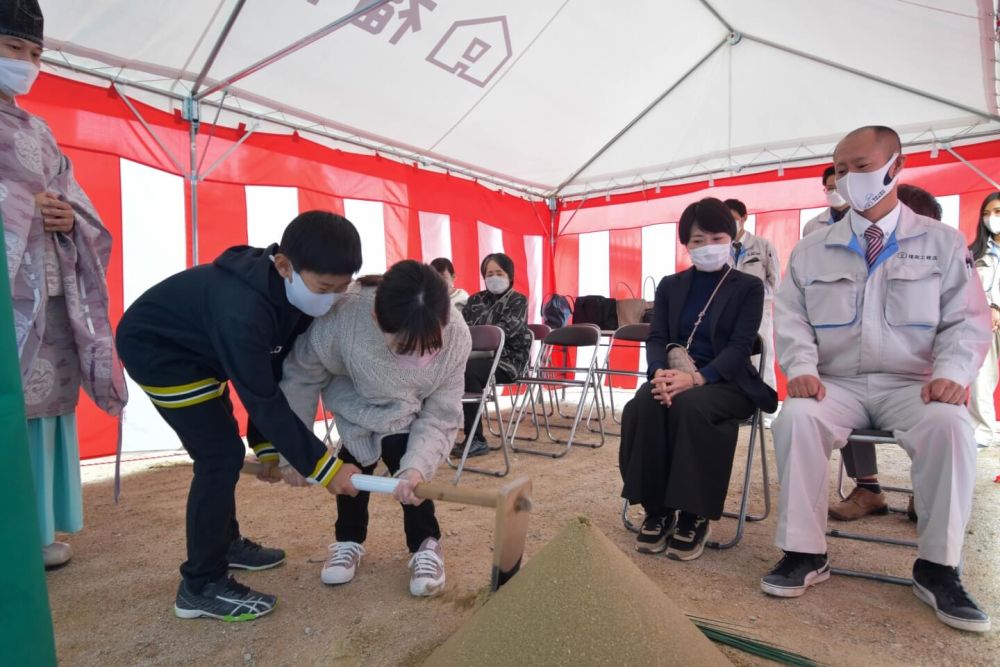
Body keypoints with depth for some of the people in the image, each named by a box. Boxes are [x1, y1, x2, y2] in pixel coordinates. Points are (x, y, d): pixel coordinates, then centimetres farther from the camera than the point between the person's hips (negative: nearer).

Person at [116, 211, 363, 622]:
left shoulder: (292, 294, -14)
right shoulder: (243, 310, -40)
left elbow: (276, 372, -7)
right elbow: (262, 398, -36)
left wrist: (269, 446, -3)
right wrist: (323, 466, -32)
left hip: (196, 347, 9)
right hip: (154, 347, -9)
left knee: (222, 450, 15)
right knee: (221, 455, -12)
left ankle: (225, 542, 34)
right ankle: (200, 587, 1)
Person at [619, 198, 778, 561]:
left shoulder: (749, 287, 4)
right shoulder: (670, 286, 14)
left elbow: (739, 346, -9)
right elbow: (656, 338, 4)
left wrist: (696, 378, -27)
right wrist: (660, 373, -21)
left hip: (726, 382, -3)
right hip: (675, 378, 3)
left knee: (690, 406, -36)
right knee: (642, 406, -30)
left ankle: (694, 516, -19)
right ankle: (657, 511, -15)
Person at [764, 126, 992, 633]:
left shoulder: (942, 243, 10)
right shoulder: (811, 250, 11)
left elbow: (968, 320, 5)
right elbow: (791, 318, 5)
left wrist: (951, 372, -14)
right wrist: (802, 368, -13)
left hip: (913, 385, 0)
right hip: (837, 384, 1)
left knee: (951, 425, -32)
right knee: (795, 417, -31)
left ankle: (937, 567, -12)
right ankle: (805, 552, -16)